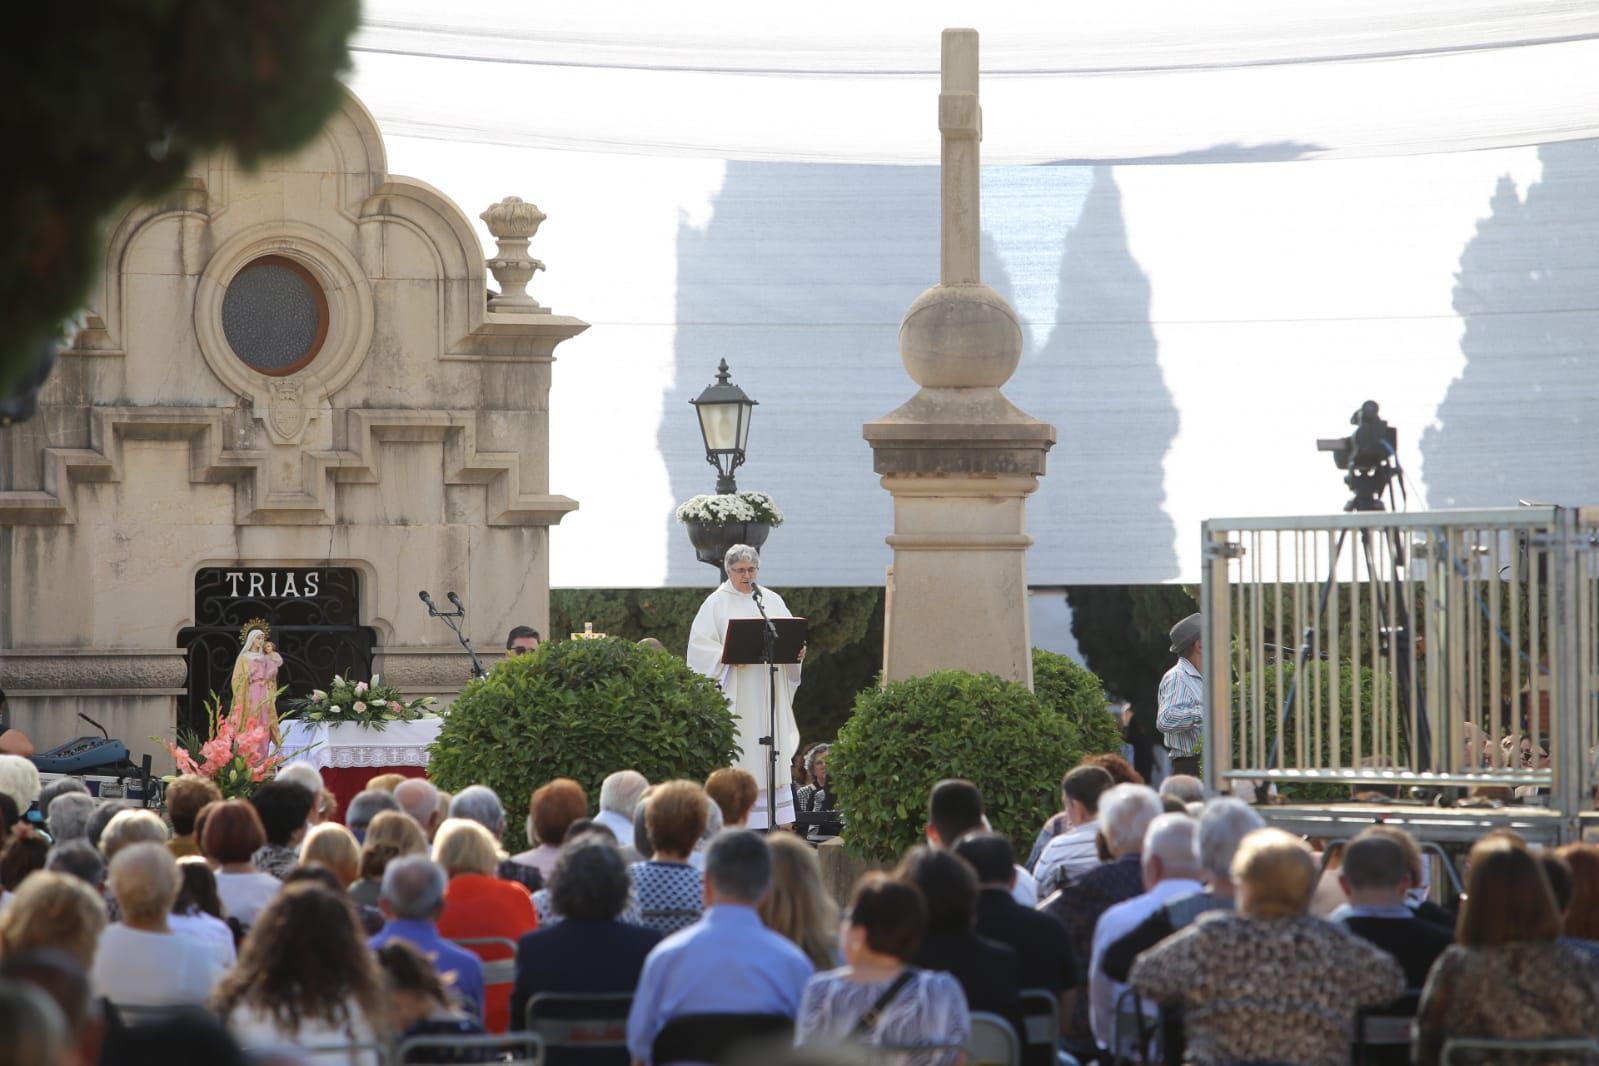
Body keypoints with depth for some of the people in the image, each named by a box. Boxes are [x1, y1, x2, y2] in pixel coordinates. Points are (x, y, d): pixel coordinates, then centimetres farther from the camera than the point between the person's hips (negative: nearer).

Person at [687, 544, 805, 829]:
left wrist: (797, 651, -7)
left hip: (771, 693, 4)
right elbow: (700, 645, -5)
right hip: (735, 694, -4)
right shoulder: (716, 603, 2)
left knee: (774, 756, 1)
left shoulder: (773, 601, 15)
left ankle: (782, 821, 0)